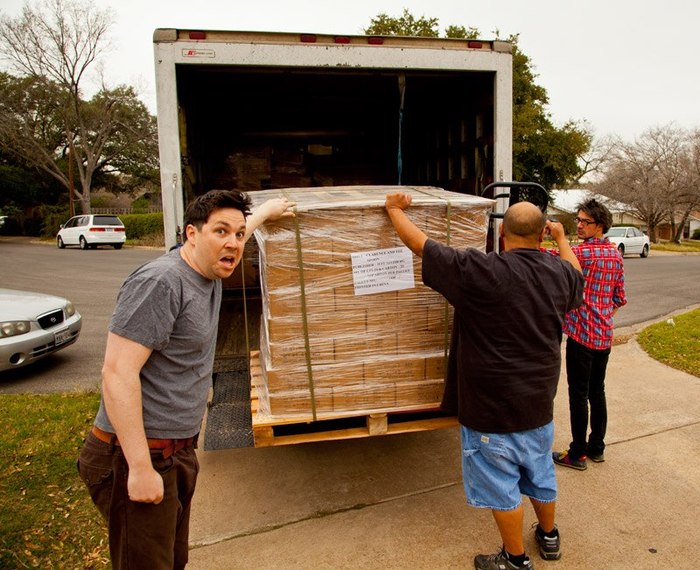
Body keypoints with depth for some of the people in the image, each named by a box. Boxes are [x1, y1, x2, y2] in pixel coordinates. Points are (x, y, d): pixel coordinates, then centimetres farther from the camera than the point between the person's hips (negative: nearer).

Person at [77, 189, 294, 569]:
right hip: (140, 455, -8)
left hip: (179, 451, 8)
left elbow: (236, 232, 30)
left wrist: (266, 211, 45)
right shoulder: (160, 282, -20)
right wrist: (141, 467, -25)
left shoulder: (209, 269, 6)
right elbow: (118, 373, -24)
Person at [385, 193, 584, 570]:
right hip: (539, 405, 6)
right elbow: (577, 281, 22)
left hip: (491, 410, -6)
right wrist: (561, 237, 36)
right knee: (540, 477, 27)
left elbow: (418, 243, -16)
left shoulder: (479, 272, -24)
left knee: (502, 488, 13)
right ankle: (549, 538, 49)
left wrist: (395, 209, 3)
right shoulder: (560, 273, -4)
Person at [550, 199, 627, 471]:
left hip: (582, 334, -8)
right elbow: (619, 298, 15)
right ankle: (597, 448, 29)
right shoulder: (615, 254, 9)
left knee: (578, 395, 2)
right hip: (604, 336, 8)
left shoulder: (583, 252, -15)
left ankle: (578, 454, 12)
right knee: (597, 392, 17)